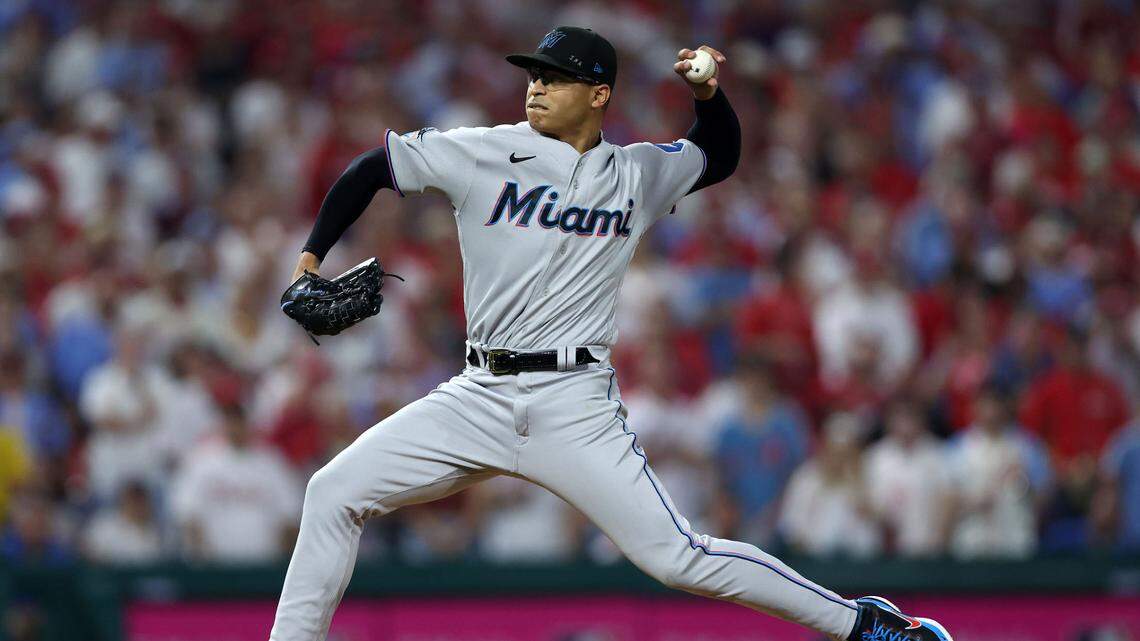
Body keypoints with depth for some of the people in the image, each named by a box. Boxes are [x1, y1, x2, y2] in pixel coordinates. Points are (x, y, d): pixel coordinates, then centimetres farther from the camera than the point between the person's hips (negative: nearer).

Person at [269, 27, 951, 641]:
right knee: (334, 492, -6)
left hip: (576, 407, -2)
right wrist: (310, 259, -2)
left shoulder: (637, 175, 6)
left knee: (677, 556, -11)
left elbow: (720, 157, 25)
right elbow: (371, 169, 7)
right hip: (480, 398, 2)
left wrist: (709, 94, 4)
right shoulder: (484, 153, 1)